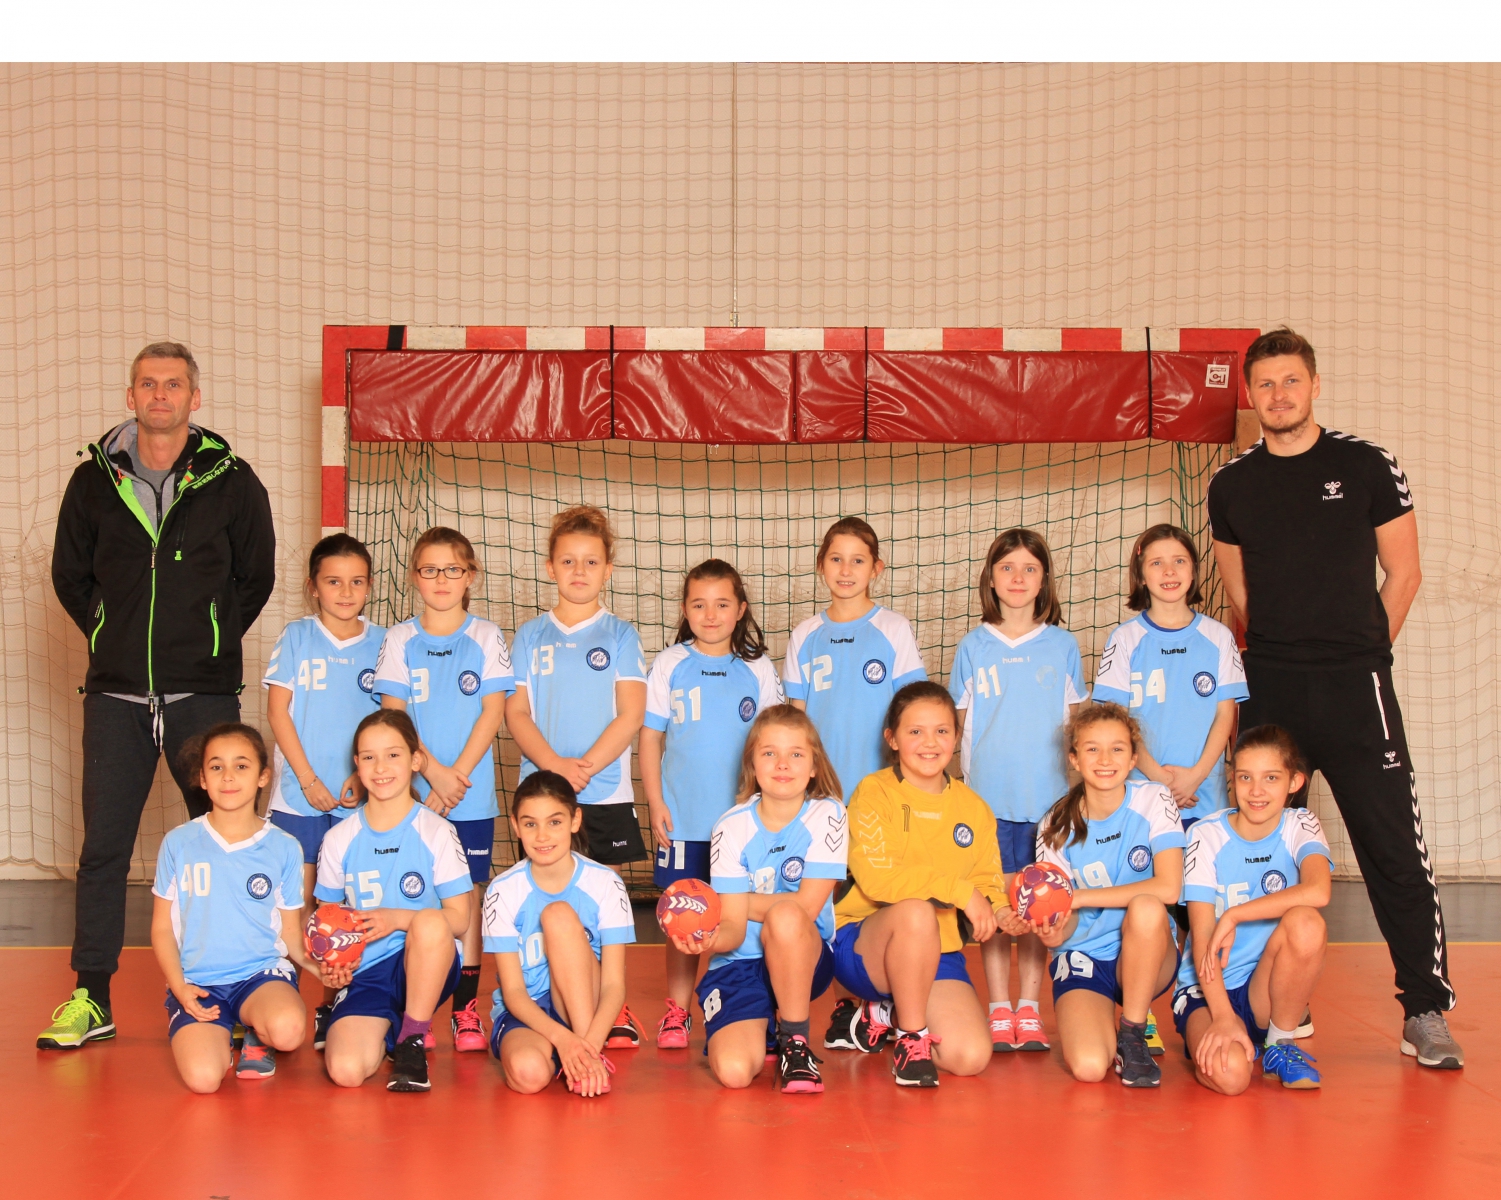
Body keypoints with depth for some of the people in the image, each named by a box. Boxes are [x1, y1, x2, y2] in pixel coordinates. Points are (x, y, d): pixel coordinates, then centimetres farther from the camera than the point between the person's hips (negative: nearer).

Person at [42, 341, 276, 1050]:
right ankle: (91, 998, 13)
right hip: (116, 695, 2)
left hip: (204, 692, -1)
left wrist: (213, 640, 5)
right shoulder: (95, 479, 5)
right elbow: (69, 574, 15)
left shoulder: (231, 481, 1)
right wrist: (112, 637, 9)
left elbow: (257, 577, 10)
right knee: (103, 847, 4)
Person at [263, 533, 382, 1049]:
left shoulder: (381, 643, 5)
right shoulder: (296, 637, 2)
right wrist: (308, 780, -7)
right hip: (299, 791, -1)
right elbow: (277, 711, 0)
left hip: (360, 797, 1)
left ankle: (332, 1005, 11)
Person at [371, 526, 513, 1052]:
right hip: (412, 792, 0)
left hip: (471, 796, 0)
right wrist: (434, 771, -12)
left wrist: (458, 776, -10)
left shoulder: (487, 637, 4)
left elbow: (493, 712, -1)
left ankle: (466, 1008, 7)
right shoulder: (399, 640, 6)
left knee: (467, 896, 2)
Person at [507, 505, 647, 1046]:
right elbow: (516, 711, 4)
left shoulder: (620, 635, 4)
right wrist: (553, 764, -13)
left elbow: (631, 714, -3)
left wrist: (584, 767, -14)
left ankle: (615, 1008, 9)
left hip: (606, 792, -1)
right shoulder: (531, 635, 9)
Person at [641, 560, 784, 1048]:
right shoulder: (670, 665, 3)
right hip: (683, 819, 0)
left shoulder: (758, 669, 5)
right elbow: (650, 737, 4)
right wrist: (655, 802, -2)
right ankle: (676, 1011, 14)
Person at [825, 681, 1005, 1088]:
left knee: (970, 1057, -19)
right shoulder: (874, 792, -7)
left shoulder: (974, 809, 9)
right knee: (915, 910, -39)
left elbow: (989, 887, 9)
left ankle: (882, 1016, 13)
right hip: (863, 944, -5)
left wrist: (1006, 915, -14)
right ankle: (911, 1035, -16)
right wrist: (960, 890, -21)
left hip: (937, 952, 5)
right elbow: (876, 878, -19)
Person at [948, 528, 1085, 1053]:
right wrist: (962, 779, -1)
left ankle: (1030, 1009, 13)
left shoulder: (1062, 645, 7)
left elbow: (1076, 722, 10)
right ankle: (999, 1010, 10)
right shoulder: (974, 646, 5)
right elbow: (957, 724, 8)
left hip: (1048, 797, 0)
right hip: (988, 798, 0)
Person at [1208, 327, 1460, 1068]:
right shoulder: (1231, 486, 9)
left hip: (1354, 687, -3)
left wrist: (1361, 652, 5)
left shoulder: (1365, 467, 2)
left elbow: (1404, 574, 6)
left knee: (1395, 850, -5)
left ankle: (1426, 1012, 3)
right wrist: (1275, 655, 10)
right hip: (1268, 691, 3)